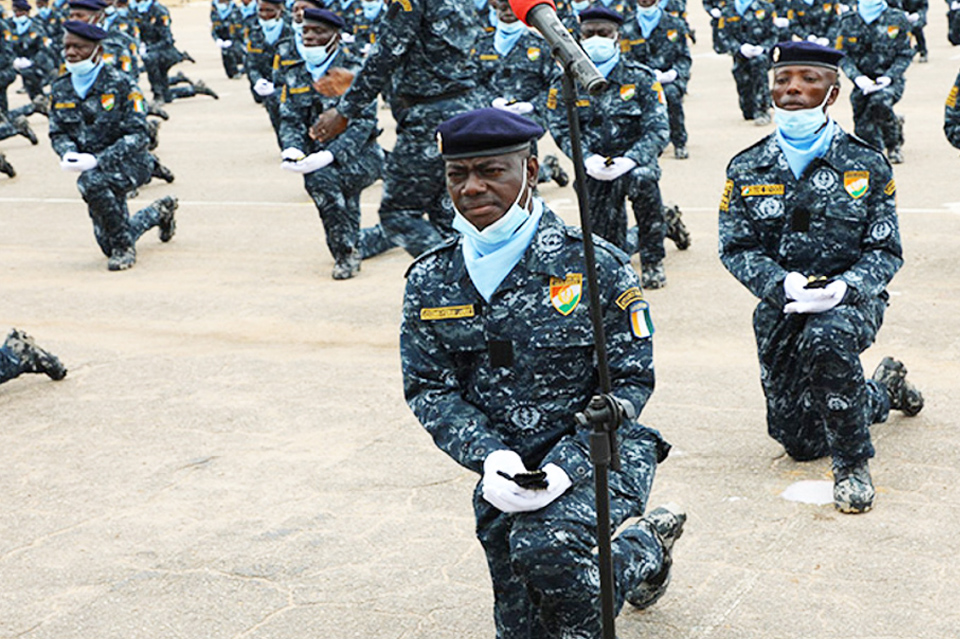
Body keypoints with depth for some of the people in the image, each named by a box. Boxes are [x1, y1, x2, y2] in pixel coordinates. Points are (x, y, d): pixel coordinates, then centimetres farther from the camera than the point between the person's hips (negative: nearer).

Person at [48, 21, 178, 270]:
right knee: (108, 246, 11)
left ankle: (124, 247, -18)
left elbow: (137, 135, -19)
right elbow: (57, 133, 7)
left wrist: (98, 160, -31)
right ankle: (159, 212, 42)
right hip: (93, 170, 6)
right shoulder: (60, 90, 1)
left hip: (128, 163, -6)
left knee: (91, 182, -39)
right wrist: (69, 154, -18)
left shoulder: (121, 85, -15)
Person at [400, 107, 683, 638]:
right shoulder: (430, 282, 0)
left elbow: (630, 380, -9)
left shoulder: (594, 266, -11)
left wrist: (567, 467, -21)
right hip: (505, 465, 5)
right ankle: (644, 552, 35)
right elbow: (428, 390, 1)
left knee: (542, 546, -33)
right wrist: (489, 456, -17)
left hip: (597, 452, -5)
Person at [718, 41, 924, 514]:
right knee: (799, 441, 9)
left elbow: (885, 250, -4)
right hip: (780, 307, 3)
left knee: (827, 340, -41)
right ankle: (885, 389, 41)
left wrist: (845, 287, -25)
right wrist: (782, 285, -22)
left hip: (850, 297, -3)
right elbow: (735, 248, -3)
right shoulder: (747, 170, 0)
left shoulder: (866, 165, -4)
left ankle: (853, 463, -17)